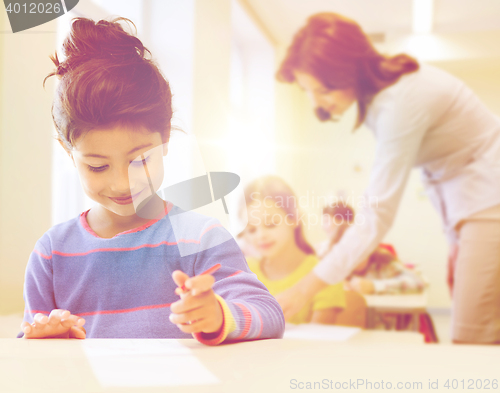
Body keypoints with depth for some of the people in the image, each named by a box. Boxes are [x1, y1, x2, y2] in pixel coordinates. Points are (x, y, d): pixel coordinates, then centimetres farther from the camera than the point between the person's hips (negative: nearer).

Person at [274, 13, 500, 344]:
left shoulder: (401, 102, -27)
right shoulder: (377, 89, 0)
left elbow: (378, 218, -28)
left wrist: (304, 291, -28)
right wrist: (455, 239, 11)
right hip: (467, 202, 9)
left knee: (473, 342, -10)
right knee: (467, 340, 8)